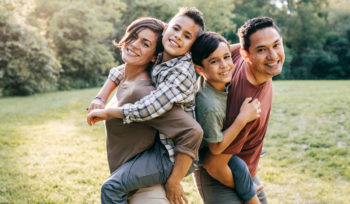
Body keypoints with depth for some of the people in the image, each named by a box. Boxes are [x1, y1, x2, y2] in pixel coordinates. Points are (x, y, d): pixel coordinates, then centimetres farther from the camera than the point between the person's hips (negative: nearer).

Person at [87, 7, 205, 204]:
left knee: (112, 187, -18)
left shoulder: (182, 73, -24)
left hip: (172, 154, -9)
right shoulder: (158, 60, 2)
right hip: (159, 141, 9)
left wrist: (106, 112, -17)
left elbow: (147, 109, -30)